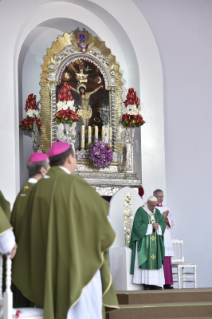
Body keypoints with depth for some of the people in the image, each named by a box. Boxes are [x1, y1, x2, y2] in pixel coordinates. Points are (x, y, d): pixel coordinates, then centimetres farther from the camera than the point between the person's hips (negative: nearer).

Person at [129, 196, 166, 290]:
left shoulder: (157, 212, 12)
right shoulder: (140, 211, -6)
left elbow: (163, 222, 7)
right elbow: (137, 225, -15)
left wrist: (158, 226, -14)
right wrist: (151, 226, -14)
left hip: (155, 241, 5)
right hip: (144, 240, -5)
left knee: (156, 260, 0)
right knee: (145, 261, -9)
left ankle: (155, 283, 1)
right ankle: (146, 283, -10)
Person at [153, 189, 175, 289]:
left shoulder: (166, 209, 18)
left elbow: (172, 223, 11)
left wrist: (166, 218, -8)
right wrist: (162, 217, -12)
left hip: (166, 238, 5)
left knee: (167, 261, 0)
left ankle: (167, 283, 1)